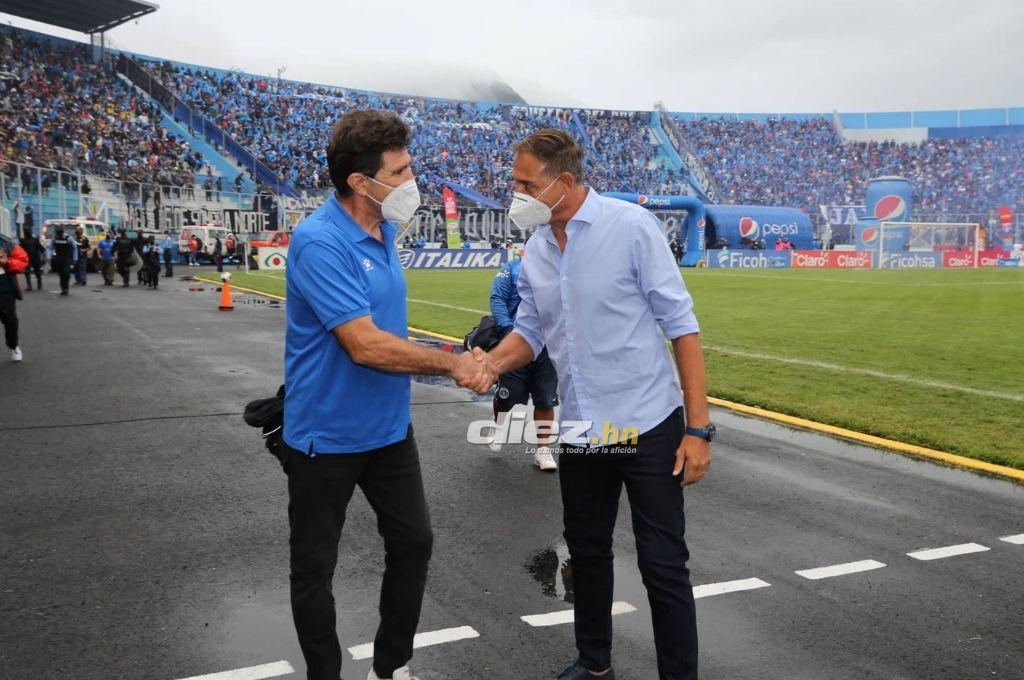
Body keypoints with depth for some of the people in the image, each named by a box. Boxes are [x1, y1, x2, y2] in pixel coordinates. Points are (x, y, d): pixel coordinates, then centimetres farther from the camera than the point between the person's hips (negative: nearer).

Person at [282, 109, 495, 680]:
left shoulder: (384, 229, 3)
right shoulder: (320, 242, -24)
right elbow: (366, 345, -29)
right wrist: (453, 364, -19)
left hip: (389, 427, 8)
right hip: (327, 435, -8)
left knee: (414, 542, 15)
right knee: (315, 568, 9)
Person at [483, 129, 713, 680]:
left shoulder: (630, 226, -14)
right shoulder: (535, 249, 3)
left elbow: (680, 324, -13)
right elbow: (530, 331, 10)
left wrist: (698, 428, -16)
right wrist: (489, 364, -13)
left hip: (647, 424, -6)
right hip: (580, 429, 6)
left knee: (662, 564, 1)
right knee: (586, 550, 19)